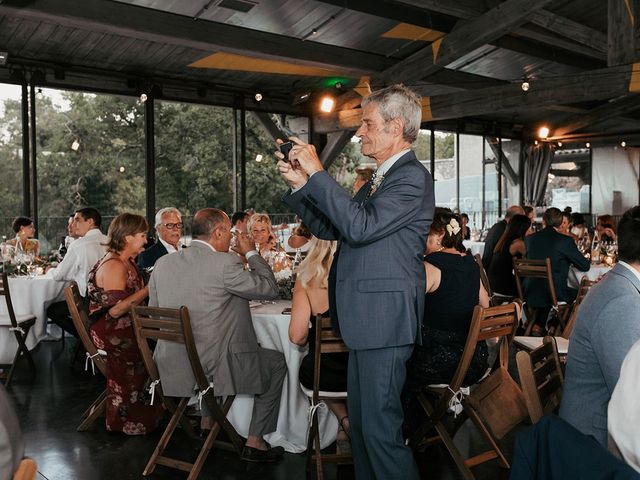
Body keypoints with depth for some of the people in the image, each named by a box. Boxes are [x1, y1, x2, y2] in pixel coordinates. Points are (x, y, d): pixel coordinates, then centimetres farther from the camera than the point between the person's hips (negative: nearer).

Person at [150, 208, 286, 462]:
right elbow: (270, 289, -7)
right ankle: (255, 442, 20)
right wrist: (251, 253, 4)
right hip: (218, 369, -6)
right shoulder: (225, 263, -17)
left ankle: (207, 428, 39)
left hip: (172, 370, 7)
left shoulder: (163, 263, 2)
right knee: (277, 361, 18)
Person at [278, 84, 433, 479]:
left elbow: (360, 227, -25)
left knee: (380, 428, -4)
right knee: (361, 421, 19)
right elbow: (331, 228, 18)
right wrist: (299, 184, 5)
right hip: (366, 319, 10)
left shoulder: (412, 177, -13)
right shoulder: (380, 179, 17)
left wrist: (317, 173, -19)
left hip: (385, 321, -10)